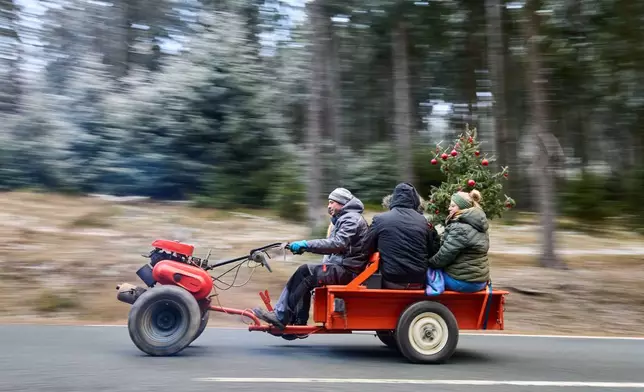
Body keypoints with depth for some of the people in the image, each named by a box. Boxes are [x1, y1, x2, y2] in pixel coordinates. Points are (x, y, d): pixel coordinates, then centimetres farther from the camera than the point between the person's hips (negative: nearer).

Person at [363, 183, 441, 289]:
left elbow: (367, 248, 6)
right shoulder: (423, 221, -2)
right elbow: (434, 250, 8)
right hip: (418, 282, 2)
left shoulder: (380, 219, -7)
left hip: (392, 281, -1)